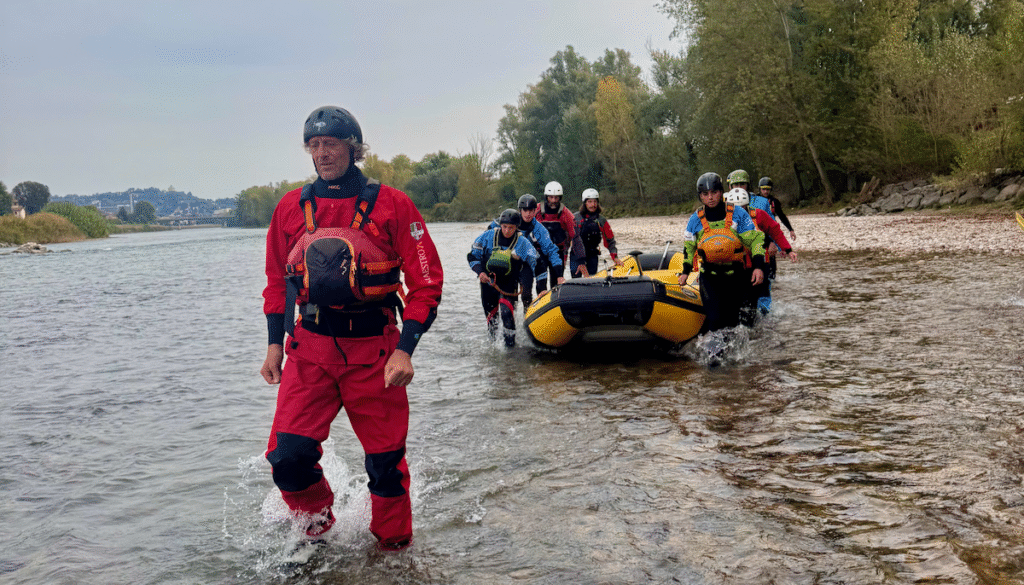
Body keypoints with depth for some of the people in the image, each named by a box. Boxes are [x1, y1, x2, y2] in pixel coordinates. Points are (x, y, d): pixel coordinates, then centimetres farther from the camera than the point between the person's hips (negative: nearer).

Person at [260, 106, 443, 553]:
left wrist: (405, 349, -12)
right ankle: (317, 528, 21)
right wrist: (274, 344, 12)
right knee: (287, 458, -9)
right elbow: (277, 280, 19)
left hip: (374, 350, -2)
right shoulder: (291, 207, 8)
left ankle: (394, 549, 29)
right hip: (309, 349, 3)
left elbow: (426, 282, -3)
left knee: (386, 463, 5)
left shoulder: (391, 205, -3)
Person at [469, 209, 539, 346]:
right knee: (490, 312, 8)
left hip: (509, 283, -2)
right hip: (488, 279, 2)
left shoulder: (522, 242, -8)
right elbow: (472, 255, 1)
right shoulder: (488, 236, -7)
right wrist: (480, 272, -12)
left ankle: (510, 340, -9)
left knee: (507, 308, -21)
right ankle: (492, 339, 29)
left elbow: (535, 262, 1)